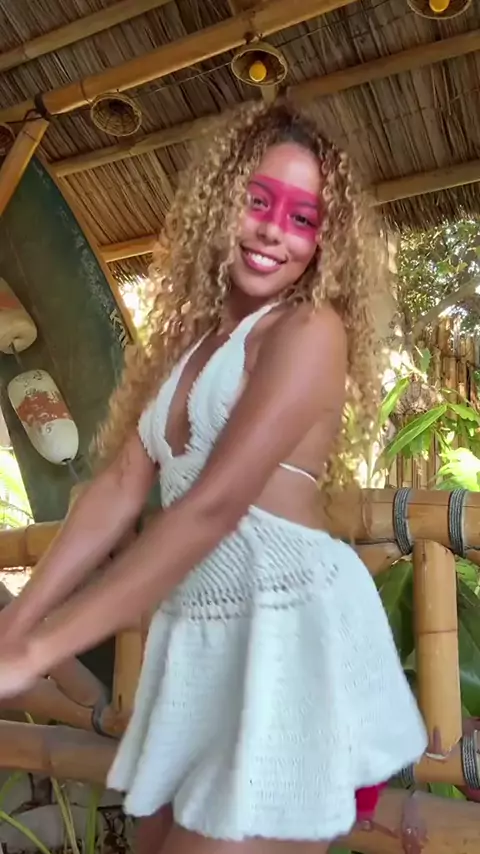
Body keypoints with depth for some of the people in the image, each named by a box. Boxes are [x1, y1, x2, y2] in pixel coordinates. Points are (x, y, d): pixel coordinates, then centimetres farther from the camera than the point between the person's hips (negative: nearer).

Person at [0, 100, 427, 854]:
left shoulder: (310, 331, -10)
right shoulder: (186, 342, 13)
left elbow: (214, 505, -20)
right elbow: (118, 489, 6)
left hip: (288, 623, -7)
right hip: (196, 637, 7)